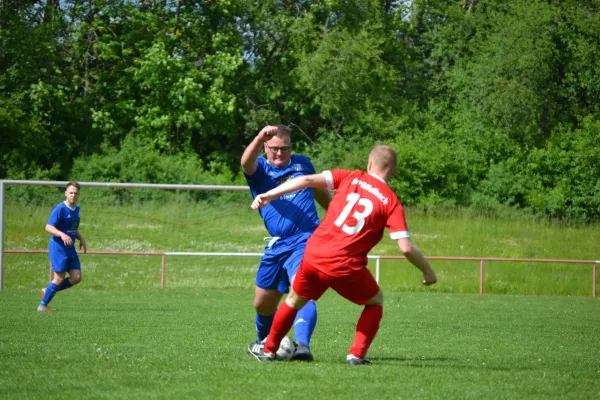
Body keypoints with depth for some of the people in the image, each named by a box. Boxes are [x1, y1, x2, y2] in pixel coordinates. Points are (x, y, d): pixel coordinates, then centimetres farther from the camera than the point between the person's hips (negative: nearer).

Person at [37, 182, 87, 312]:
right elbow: (48, 227, -20)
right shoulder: (60, 209, -14)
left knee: (76, 277, 0)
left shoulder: (76, 208, 12)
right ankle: (42, 305, 5)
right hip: (58, 246, -8)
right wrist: (62, 235, -35)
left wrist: (81, 239, 11)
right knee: (59, 278, -7)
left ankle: (47, 290, 16)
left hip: (70, 247, 8)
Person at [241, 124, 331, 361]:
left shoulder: (302, 164, 12)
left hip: (306, 241, -2)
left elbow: (319, 190, 31)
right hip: (277, 246, 2)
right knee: (263, 304, 13)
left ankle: (303, 345, -38)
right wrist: (260, 138, -42)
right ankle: (264, 343, 40)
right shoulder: (259, 169, 5)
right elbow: (247, 162, -21)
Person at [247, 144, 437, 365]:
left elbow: (308, 180, -4)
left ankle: (268, 350, 36)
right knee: (376, 301, 25)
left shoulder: (351, 178, 6)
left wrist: (269, 195, 2)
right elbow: (406, 247, -8)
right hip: (346, 268, -3)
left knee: (294, 300, 29)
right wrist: (427, 271, 7)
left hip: (313, 256, 3)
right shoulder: (391, 202, -1)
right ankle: (356, 354, 12)